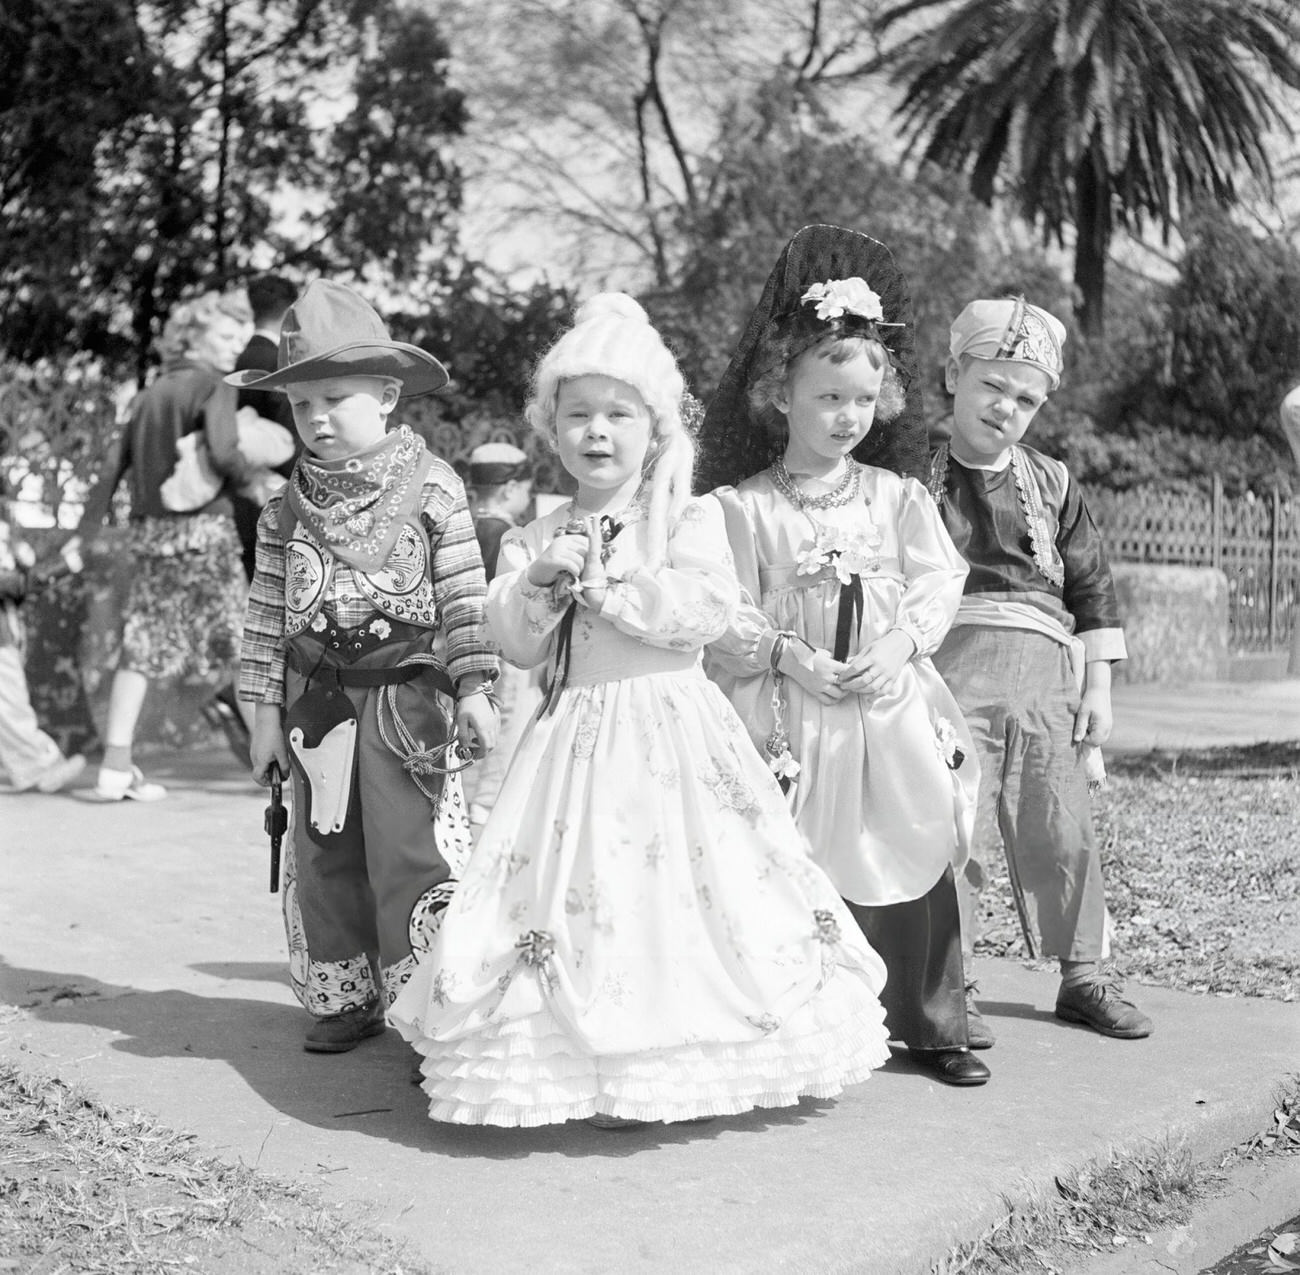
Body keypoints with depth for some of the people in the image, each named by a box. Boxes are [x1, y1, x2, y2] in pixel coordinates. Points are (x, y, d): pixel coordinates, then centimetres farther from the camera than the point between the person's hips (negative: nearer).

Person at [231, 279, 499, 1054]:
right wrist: (265, 708, 4)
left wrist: (474, 688, -8)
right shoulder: (288, 509, 6)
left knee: (411, 852, -6)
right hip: (319, 698, 4)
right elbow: (267, 612, 7)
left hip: (407, 691, -4)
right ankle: (344, 998, 24)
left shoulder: (430, 487, -4)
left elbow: (465, 595, -4)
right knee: (325, 857, 11)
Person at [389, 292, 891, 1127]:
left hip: (671, 728, -3)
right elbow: (514, 643, 5)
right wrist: (542, 581, -12)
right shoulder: (536, 540, 10)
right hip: (577, 735, 3)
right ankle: (597, 1067, 9)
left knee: (678, 888, -6)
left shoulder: (690, 519, 0)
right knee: (583, 895, 0)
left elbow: (706, 610, -14)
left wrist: (606, 580, -14)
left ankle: (683, 1058, 6)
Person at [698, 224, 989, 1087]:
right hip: (792, 717, -2)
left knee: (915, 860, 8)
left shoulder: (898, 497, 7)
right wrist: (785, 653, -18)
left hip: (895, 709, 3)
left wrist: (903, 642, -14)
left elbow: (939, 581, 2)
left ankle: (933, 1025, 21)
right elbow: (726, 614, -4)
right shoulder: (744, 506, -1)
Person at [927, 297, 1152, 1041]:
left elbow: (1093, 589, 13)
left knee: (1064, 830, 10)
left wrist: (1099, 688, 7)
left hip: (1045, 676, 3)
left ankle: (1082, 977, 25)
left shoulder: (1052, 486, 12)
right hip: (950, 668, -3)